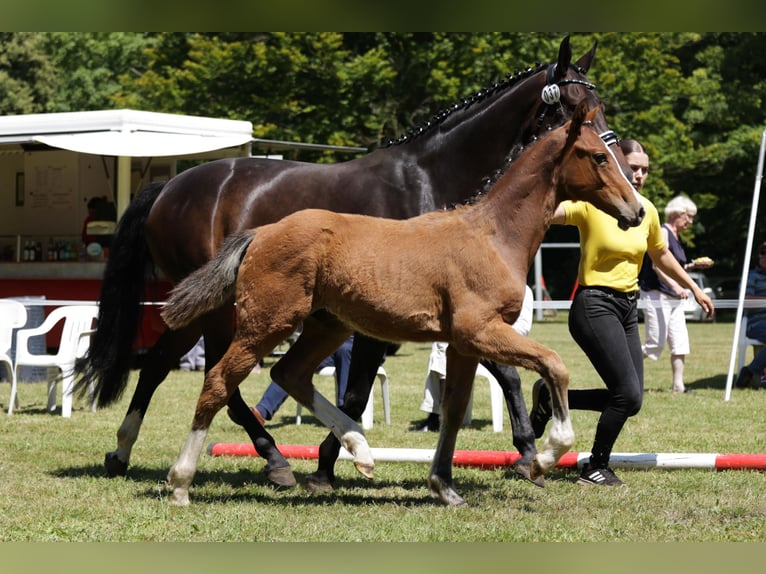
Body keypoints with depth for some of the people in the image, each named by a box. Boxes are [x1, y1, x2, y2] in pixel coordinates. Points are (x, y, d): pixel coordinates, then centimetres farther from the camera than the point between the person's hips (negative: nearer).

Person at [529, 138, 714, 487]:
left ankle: (551, 397, 21)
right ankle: (595, 469, 3)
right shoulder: (591, 203, -12)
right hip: (595, 305, -7)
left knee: (629, 400, 4)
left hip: (628, 308, 8)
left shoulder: (647, 210, 8)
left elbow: (661, 256, 25)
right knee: (629, 393, -16)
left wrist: (694, 288, 32)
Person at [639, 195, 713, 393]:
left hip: (673, 299, 9)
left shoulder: (676, 237, 17)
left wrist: (693, 265, 15)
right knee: (655, 344, -8)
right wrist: (675, 286, -34)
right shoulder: (663, 232, -12)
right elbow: (657, 265, -23)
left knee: (680, 343, 3)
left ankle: (678, 385, 5)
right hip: (656, 295, -9)